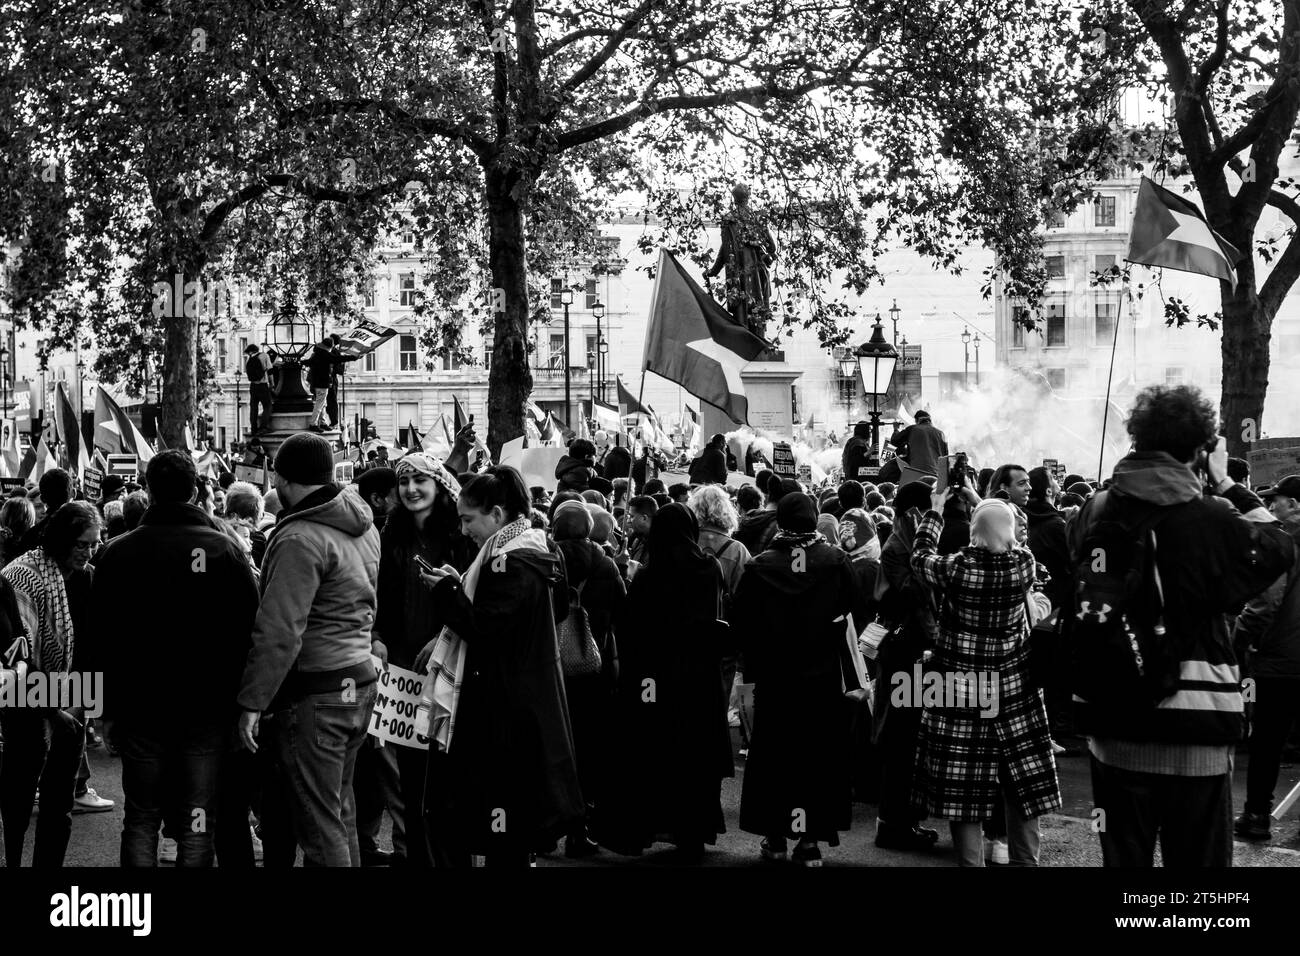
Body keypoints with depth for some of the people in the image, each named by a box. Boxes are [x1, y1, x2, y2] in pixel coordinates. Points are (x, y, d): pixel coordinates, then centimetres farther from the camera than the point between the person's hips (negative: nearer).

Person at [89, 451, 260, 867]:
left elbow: (102, 637, 4)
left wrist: (109, 708, 11)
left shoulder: (116, 552, 0)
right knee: (197, 825, 3)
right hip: (208, 709, -1)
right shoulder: (224, 549, -5)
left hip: (140, 708, 2)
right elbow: (249, 630, -5)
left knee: (141, 819, 12)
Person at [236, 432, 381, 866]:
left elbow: (279, 633, -22)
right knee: (341, 810, 19)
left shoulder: (299, 539, -17)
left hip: (314, 694, -9)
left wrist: (252, 703, -18)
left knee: (318, 822, -1)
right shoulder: (364, 526, 9)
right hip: (360, 680, 9)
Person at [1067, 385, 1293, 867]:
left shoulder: (1093, 513, -1)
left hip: (1112, 719, 4)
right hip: (1193, 720, -4)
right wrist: (1227, 484, 10)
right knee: (1197, 856, 8)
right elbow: (1280, 546, 5)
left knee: (1123, 852, 14)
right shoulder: (1212, 519, -14)